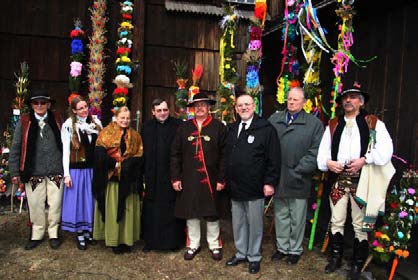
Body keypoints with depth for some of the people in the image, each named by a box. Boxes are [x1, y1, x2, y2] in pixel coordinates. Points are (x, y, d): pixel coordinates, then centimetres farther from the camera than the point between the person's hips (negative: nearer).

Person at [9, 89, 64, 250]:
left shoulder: (57, 120, 4)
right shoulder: (24, 122, 2)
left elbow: (64, 144, 3)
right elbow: (16, 148, 3)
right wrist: (15, 172, 0)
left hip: (55, 171, 0)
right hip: (33, 172, 0)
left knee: (55, 204, 7)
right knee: (35, 205, 9)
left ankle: (54, 234, 24)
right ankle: (37, 235, 27)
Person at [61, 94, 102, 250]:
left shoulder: (96, 122, 4)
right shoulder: (69, 125, -6)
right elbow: (65, 151, -6)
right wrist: (66, 174, -9)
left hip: (92, 169, 4)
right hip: (76, 169, -3)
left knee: (91, 201, 11)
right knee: (78, 201, 5)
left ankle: (88, 232, 25)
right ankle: (80, 235, 16)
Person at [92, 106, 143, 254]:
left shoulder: (135, 136, 11)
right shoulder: (106, 133, 1)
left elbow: (139, 157, 4)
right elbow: (99, 153, -9)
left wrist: (126, 165, -11)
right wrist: (115, 164, -15)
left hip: (128, 179, 3)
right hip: (111, 178, -3)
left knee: (128, 209, 5)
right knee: (112, 209, 1)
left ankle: (126, 239, 15)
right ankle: (114, 241, 11)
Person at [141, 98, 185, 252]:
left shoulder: (178, 125, -2)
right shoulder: (147, 128, 5)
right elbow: (142, 153, 5)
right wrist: (143, 175, 0)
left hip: (171, 174, -2)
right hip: (152, 177, 2)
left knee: (172, 210, 6)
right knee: (152, 210, 9)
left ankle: (174, 240, 21)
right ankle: (151, 240, 23)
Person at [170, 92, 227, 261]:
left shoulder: (218, 127, -1)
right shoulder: (184, 127, 6)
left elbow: (224, 155, -4)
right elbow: (175, 154, 5)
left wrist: (221, 179, -9)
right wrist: (175, 177, 0)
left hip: (211, 179, -2)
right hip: (188, 179, 2)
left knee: (212, 215, 8)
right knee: (191, 214, 11)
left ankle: (214, 245, 26)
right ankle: (193, 245, 28)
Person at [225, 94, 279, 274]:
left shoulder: (266, 129, -8)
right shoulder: (232, 129, 12)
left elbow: (273, 158, -10)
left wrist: (269, 182, -14)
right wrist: (227, 179, 13)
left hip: (255, 188, -5)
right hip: (235, 186, 6)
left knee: (254, 223, 8)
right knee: (238, 223, 16)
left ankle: (254, 257, 24)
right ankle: (241, 253, 32)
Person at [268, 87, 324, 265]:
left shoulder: (314, 123, -2)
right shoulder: (274, 119, 6)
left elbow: (315, 151, -8)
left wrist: (298, 171, -13)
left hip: (299, 181, -3)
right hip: (277, 178, 3)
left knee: (297, 218, 9)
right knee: (280, 215, 15)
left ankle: (295, 250, 27)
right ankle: (282, 247, 30)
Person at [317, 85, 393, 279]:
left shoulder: (373, 123, 4)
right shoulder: (333, 125, 14)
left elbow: (385, 149, -8)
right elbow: (323, 150, 10)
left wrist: (364, 160, -19)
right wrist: (327, 162, -9)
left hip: (361, 179, -3)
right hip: (338, 179, 3)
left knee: (360, 224, 3)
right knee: (336, 222, 10)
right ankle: (336, 258, 26)